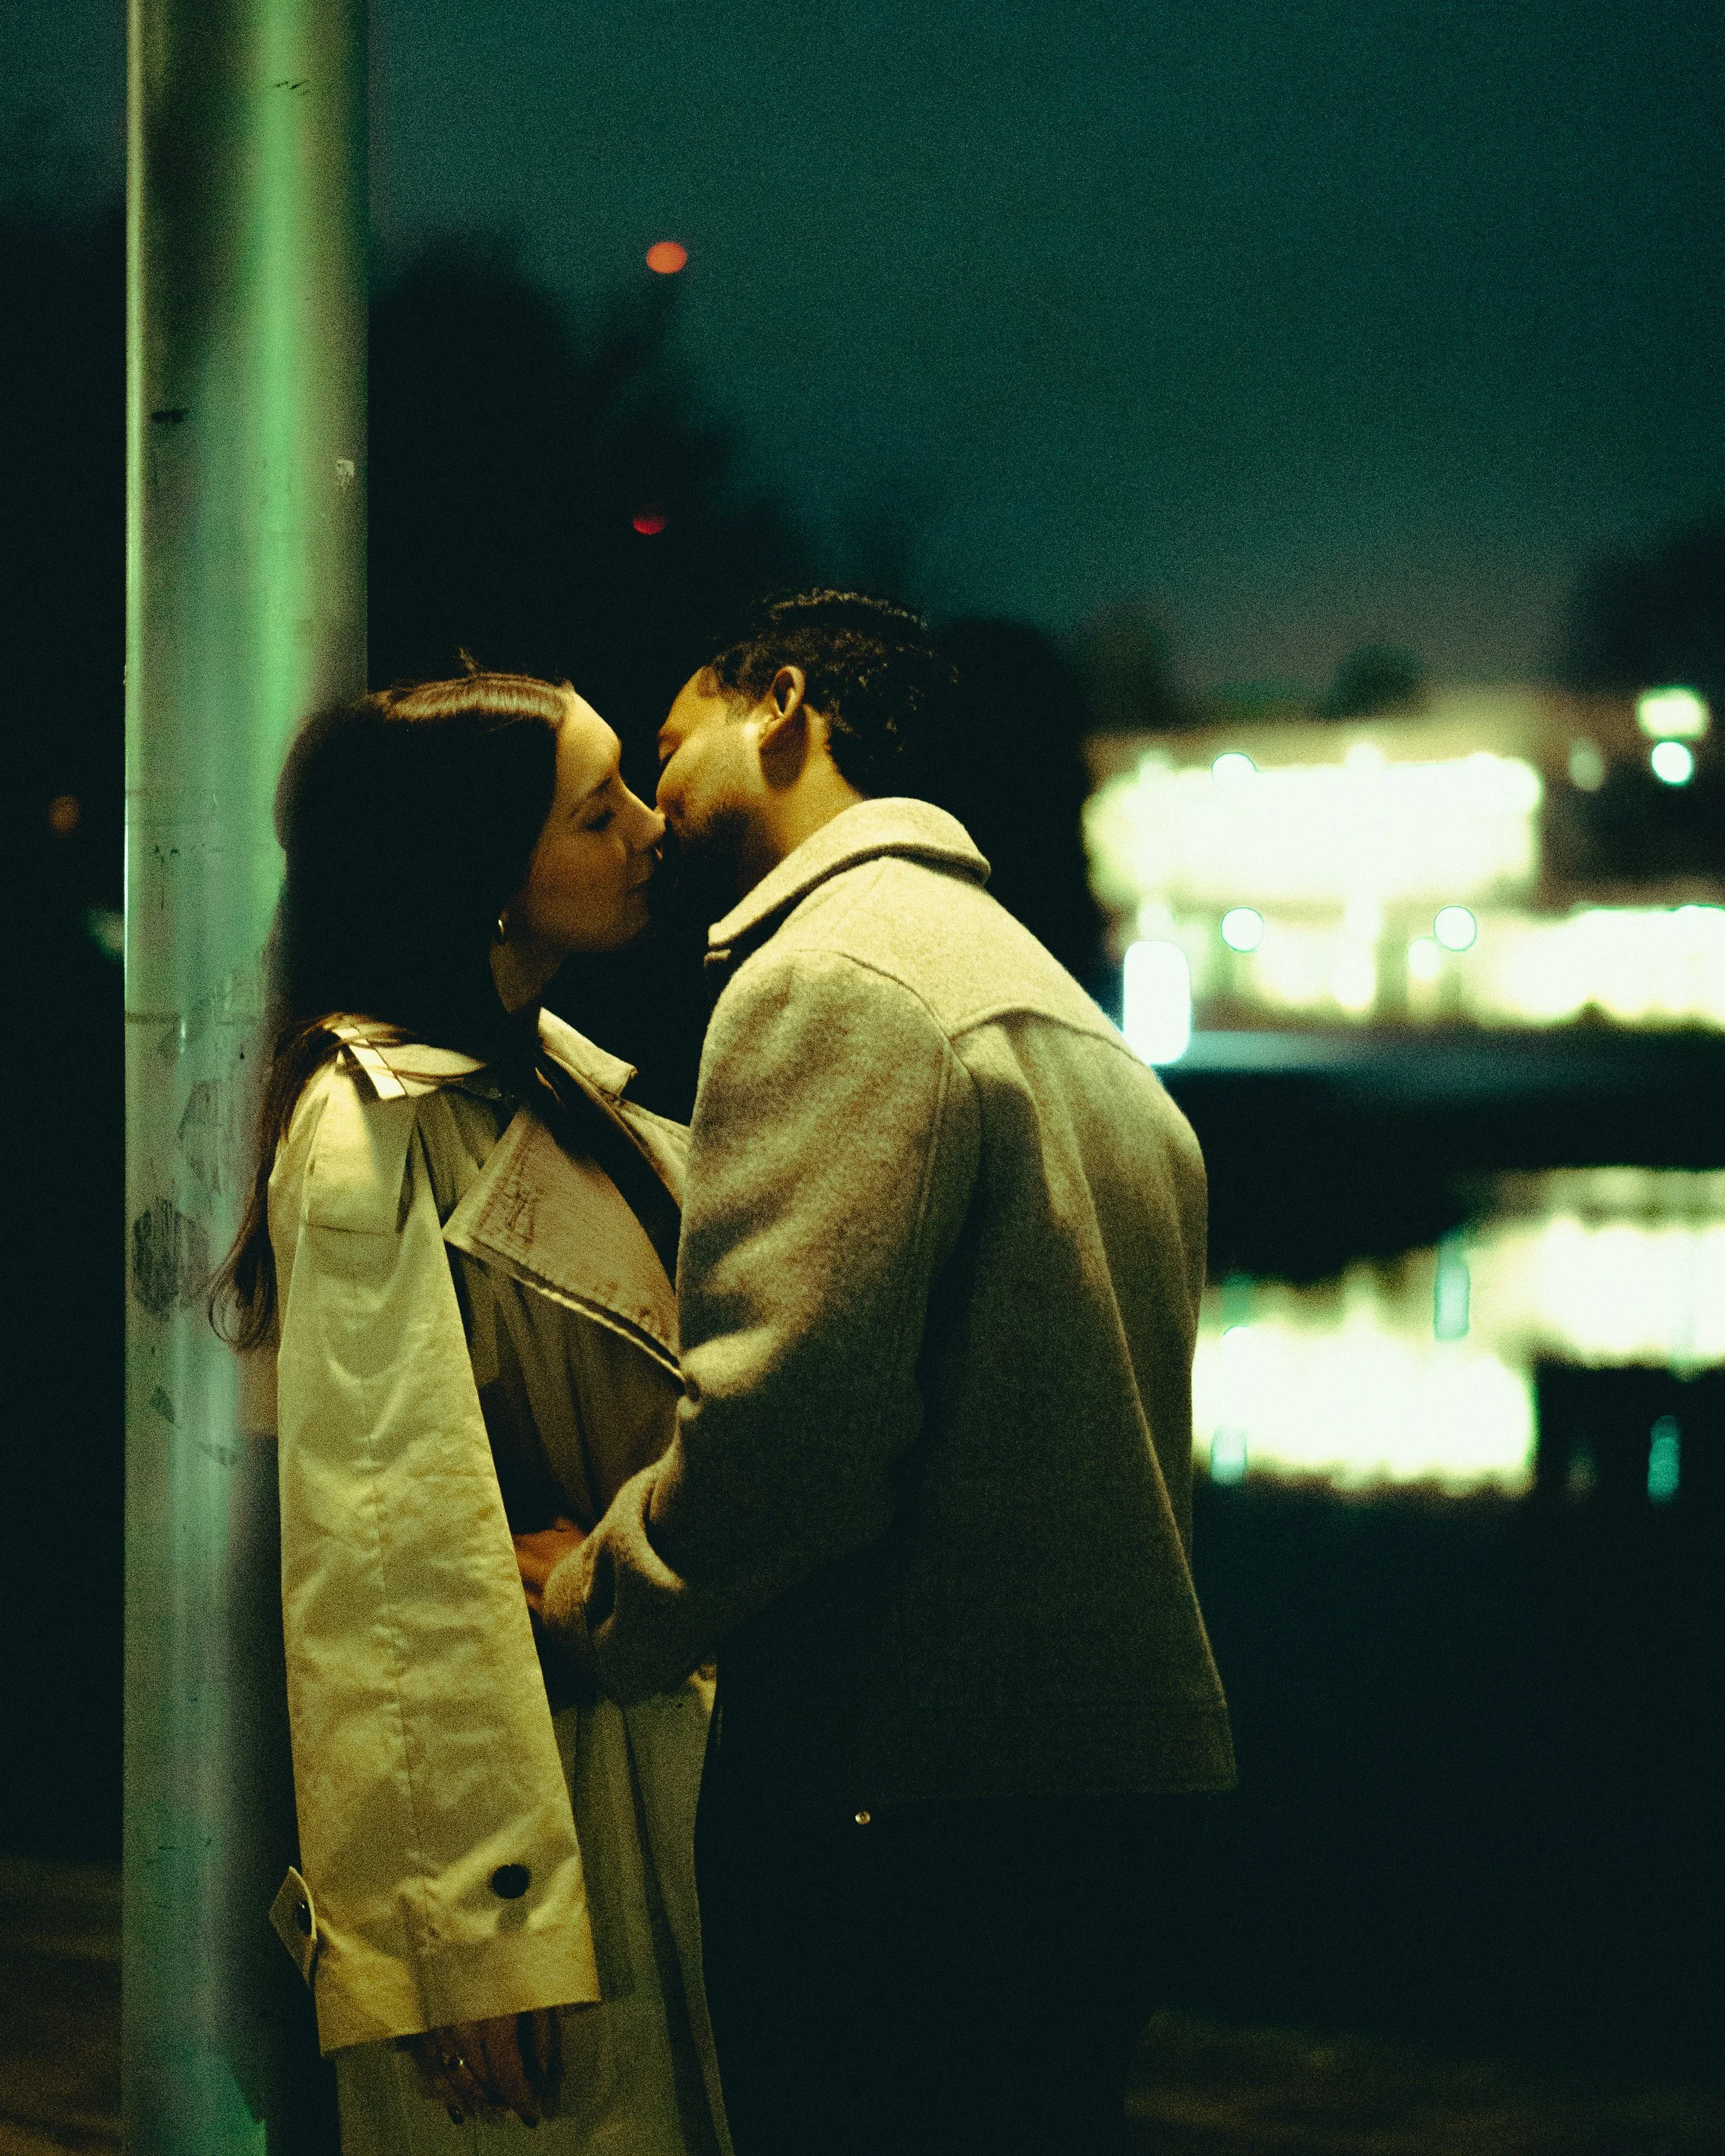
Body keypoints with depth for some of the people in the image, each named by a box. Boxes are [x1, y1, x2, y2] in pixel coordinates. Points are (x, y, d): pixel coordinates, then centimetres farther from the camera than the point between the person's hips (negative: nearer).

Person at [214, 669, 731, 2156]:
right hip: (505, 1749, -9)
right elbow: (391, 1546, -21)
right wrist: (468, 1930, -22)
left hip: (645, 1739, 9)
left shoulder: (558, 1084, 12)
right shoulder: (376, 1136, -16)